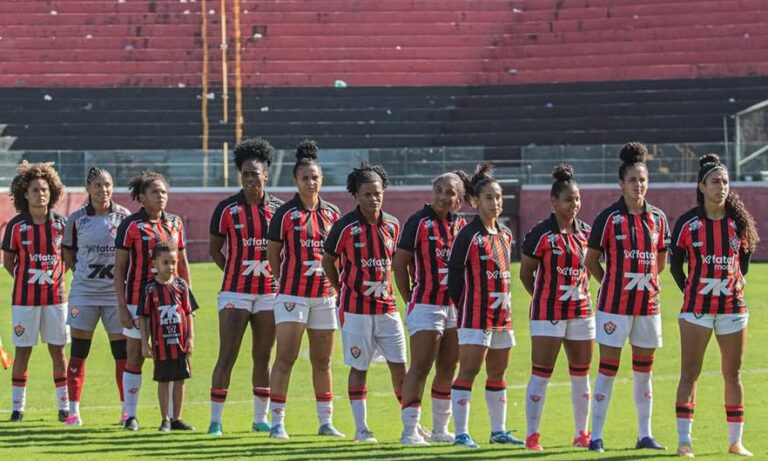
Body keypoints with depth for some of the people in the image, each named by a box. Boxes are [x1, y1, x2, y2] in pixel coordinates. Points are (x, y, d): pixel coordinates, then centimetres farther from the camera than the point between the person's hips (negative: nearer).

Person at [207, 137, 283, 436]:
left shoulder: (278, 209, 4)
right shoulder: (227, 209, -2)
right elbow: (214, 249, 7)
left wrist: (279, 276, 2)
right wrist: (234, 272, -1)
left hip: (269, 292, 2)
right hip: (235, 293, -2)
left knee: (262, 357, 8)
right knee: (227, 357, -6)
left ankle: (260, 418, 16)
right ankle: (215, 419, -2)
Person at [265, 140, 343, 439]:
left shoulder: (332, 213, 7)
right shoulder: (285, 214, -4)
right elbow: (273, 254, 3)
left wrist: (333, 279, 8)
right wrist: (289, 279, 3)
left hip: (324, 295, 4)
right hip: (292, 296, -4)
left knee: (323, 361, 10)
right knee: (285, 358, -8)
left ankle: (326, 422, 17)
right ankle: (277, 422, -6)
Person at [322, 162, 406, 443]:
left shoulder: (392, 225, 4)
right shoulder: (345, 227, -9)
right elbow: (328, 261, 3)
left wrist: (385, 290, 13)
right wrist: (342, 291, 5)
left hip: (386, 307, 4)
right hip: (355, 309, -4)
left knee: (399, 366, 5)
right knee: (359, 368, 1)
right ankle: (361, 428, 8)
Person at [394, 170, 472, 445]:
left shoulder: (461, 225, 8)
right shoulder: (419, 222, -8)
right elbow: (399, 263, -6)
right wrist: (409, 299, -5)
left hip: (454, 306, 6)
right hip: (426, 306, -6)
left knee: (448, 369, 11)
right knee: (420, 368, -9)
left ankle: (440, 428, 21)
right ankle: (410, 430, -7)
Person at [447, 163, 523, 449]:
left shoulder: (505, 235, 12)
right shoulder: (468, 235, -10)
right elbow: (454, 273, -9)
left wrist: (504, 302, 12)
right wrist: (461, 305, -6)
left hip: (502, 314, 7)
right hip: (475, 316, -7)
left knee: (497, 374, 12)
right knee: (469, 371, -8)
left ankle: (498, 431, 19)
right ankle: (461, 433, -7)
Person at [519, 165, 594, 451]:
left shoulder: (585, 232, 7)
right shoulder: (541, 234, -8)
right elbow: (525, 272, 0)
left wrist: (582, 293, 10)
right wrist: (542, 297, 2)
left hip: (581, 311, 5)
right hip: (548, 313, -5)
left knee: (581, 375, 10)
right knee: (541, 375, -5)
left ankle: (582, 434, 20)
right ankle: (532, 435, -1)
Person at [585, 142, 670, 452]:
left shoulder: (658, 218, 6)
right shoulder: (609, 218, -5)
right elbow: (591, 260, 0)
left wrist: (644, 280, 9)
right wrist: (612, 284, 1)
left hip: (648, 304, 4)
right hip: (615, 305, -4)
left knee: (643, 371, 10)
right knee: (608, 369, -3)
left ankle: (645, 435, 16)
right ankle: (596, 436, 0)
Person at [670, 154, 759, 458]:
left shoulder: (739, 222, 2)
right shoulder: (688, 223, -4)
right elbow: (675, 263, 5)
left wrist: (736, 286, 8)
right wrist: (690, 291, 2)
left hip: (733, 307, 2)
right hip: (697, 308, -2)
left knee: (733, 375, 8)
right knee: (689, 375, -4)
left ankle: (736, 441, 15)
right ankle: (684, 440, -1)